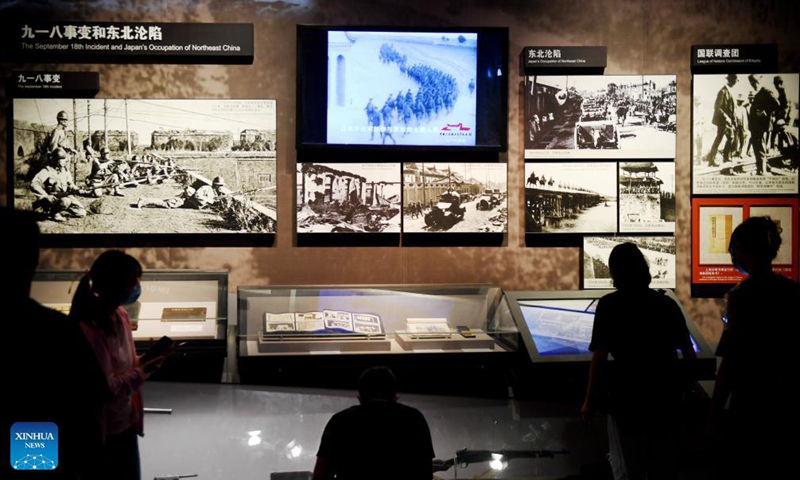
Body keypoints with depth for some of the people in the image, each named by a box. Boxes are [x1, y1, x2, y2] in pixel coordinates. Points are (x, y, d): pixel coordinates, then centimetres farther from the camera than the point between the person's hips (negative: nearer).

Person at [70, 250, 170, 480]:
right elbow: (106, 390, -24)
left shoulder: (121, 316, 0)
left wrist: (143, 362, -1)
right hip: (102, 430, -8)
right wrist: (143, 372, -22)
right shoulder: (87, 330, -26)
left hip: (125, 422, 8)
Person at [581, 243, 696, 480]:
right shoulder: (667, 303, 5)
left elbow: (599, 357, -11)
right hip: (666, 392, 4)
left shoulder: (609, 305, -8)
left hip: (628, 396, -4)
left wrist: (590, 400, -3)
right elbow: (688, 351, 12)